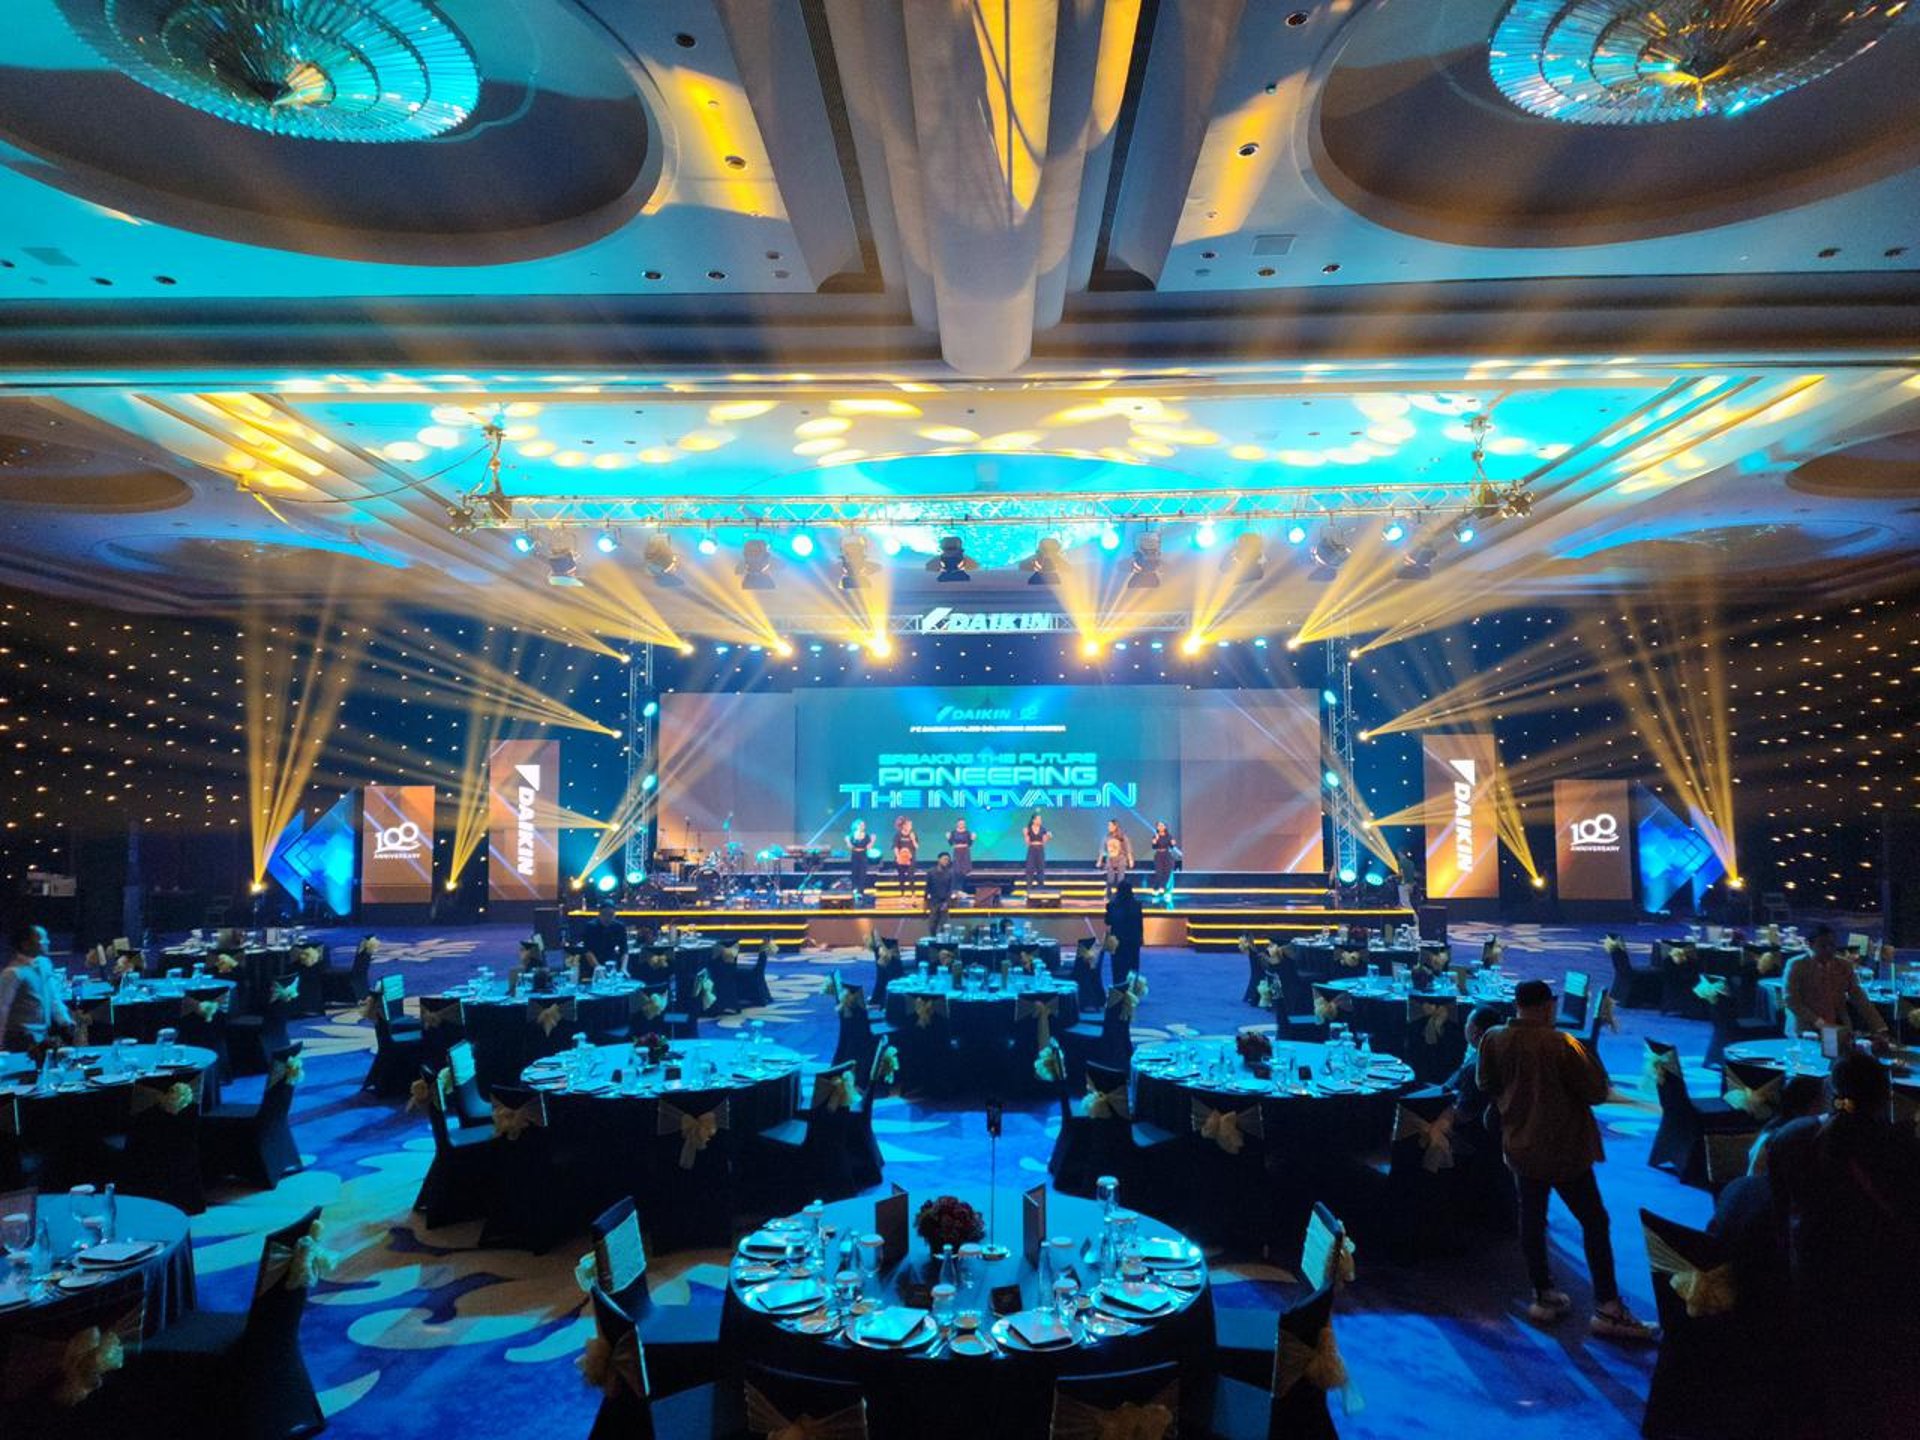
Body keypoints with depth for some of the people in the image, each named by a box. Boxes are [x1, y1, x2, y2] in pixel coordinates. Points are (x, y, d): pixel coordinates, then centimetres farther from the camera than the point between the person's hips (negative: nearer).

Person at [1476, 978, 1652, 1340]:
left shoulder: (1493, 1039, -7)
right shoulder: (1562, 1044, -21)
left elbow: (1486, 1085, 7)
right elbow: (1597, 1091, -13)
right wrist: (1589, 1058, 2)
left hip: (1520, 1147, 5)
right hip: (1564, 1149, -4)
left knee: (1532, 1220, 15)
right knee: (1594, 1222, 7)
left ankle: (1543, 1296, 23)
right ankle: (1607, 1308, 7)